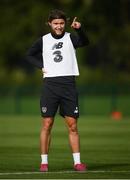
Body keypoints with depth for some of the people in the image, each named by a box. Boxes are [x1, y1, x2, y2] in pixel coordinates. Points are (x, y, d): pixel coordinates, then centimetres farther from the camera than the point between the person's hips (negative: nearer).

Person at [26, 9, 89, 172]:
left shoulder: (70, 38, 3)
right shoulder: (43, 40, 8)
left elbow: (84, 42, -18)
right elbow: (29, 55, 22)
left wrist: (79, 29, -37)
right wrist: (41, 66, 5)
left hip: (69, 84, -1)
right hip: (50, 84, 1)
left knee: (72, 125, -1)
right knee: (47, 124, -1)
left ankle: (77, 162, 1)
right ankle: (44, 162, 4)